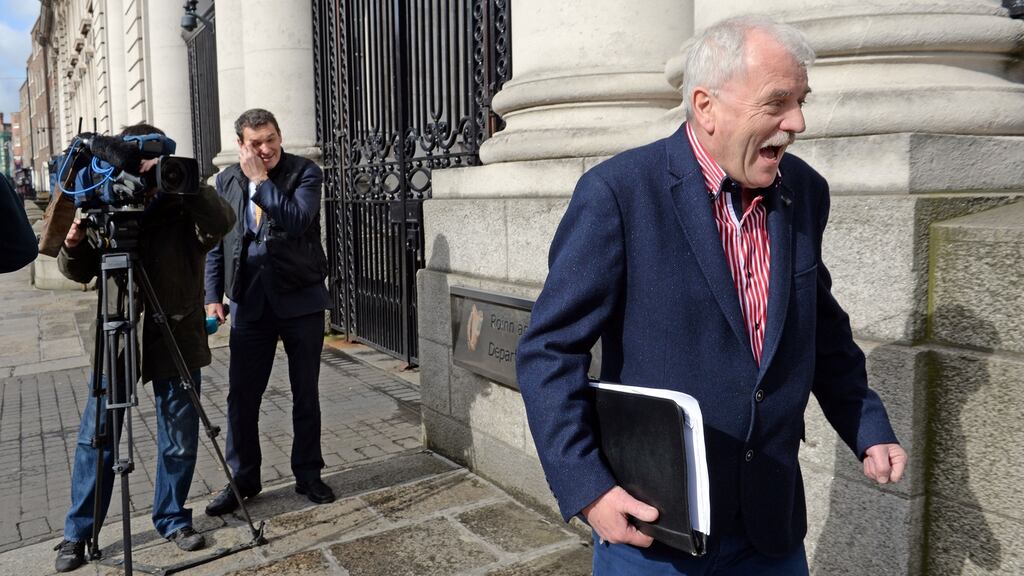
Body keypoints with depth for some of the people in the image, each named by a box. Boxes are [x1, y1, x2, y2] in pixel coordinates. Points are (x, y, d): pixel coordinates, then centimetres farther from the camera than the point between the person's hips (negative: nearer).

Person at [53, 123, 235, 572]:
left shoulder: (183, 207, -4)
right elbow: (78, 272, 7)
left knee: (180, 439, 8)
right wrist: (74, 243, -14)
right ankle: (77, 533, 23)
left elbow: (221, 222, -27)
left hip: (176, 339, -2)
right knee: (95, 438, 7)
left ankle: (172, 519, 28)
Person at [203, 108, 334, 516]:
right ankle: (243, 479, 21)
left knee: (306, 394, 8)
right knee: (241, 395, 5)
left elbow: (296, 220, -21)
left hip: (300, 299, -2)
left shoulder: (305, 172, -4)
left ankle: (308, 474, 23)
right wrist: (214, 295, 6)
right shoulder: (227, 180, 8)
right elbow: (217, 241, 12)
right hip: (250, 302, 3)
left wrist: (260, 180, -15)